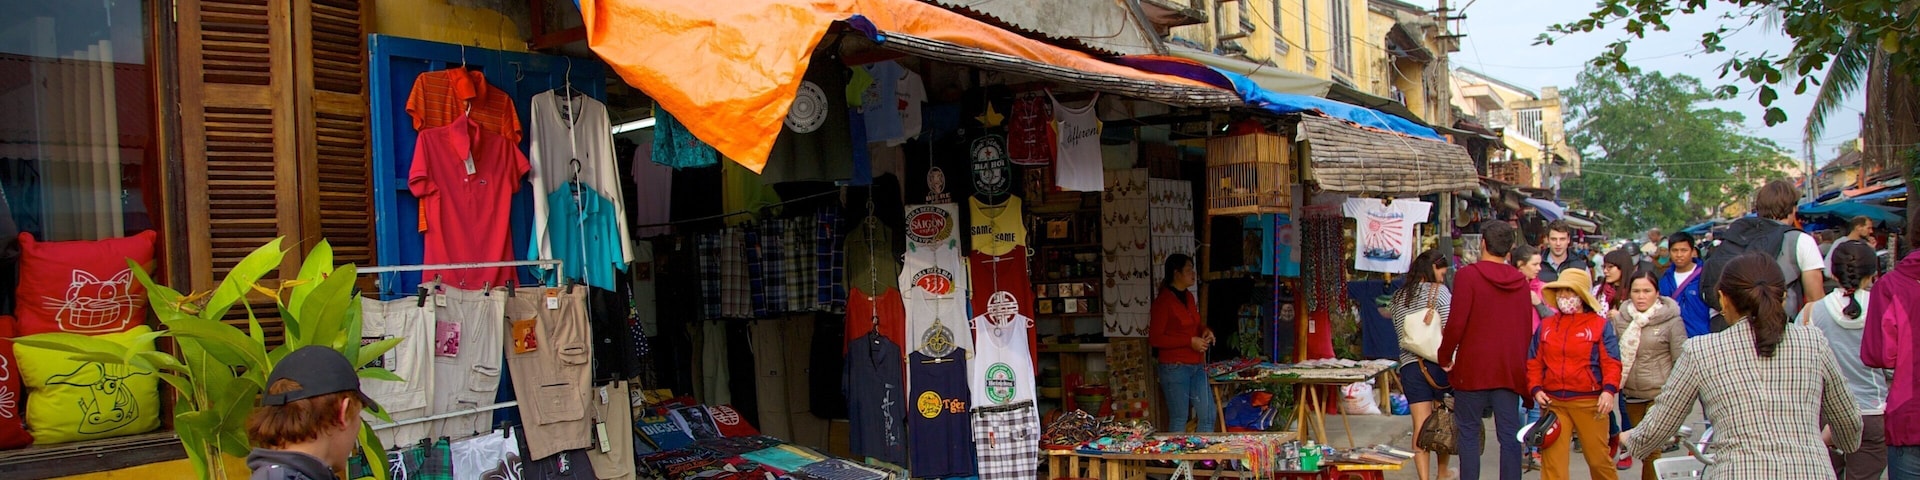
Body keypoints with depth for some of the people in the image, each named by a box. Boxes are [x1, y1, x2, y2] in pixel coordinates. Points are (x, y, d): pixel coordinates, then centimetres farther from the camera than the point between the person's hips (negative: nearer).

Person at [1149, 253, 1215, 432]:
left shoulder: (1189, 297, 13)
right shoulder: (1163, 301, -11)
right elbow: (1154, 338, -15)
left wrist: (1205, 330, 4)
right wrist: (1190, 341, -17)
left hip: (1196, 366, 8)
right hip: (1175, 368, -8)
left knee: (1209, 415, 7)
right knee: (1179, 420, -2)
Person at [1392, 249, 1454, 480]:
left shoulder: (1397, 298, 12)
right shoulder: (1438, 291, -2)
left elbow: (1401, 335, 13)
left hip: (1409, 366, 3)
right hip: (1438, 363, -3)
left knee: (1420, 426, 2)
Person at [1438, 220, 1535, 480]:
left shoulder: (1468, 275, -10)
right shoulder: (1520, 280, 6)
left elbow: (1456, 324, -14)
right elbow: (1527, 329, 10)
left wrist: (1445, 358, 0)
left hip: (1473, 368, -4)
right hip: (1511, 370, 4)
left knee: (1468, 432, 4)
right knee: (1509, 434, 6)